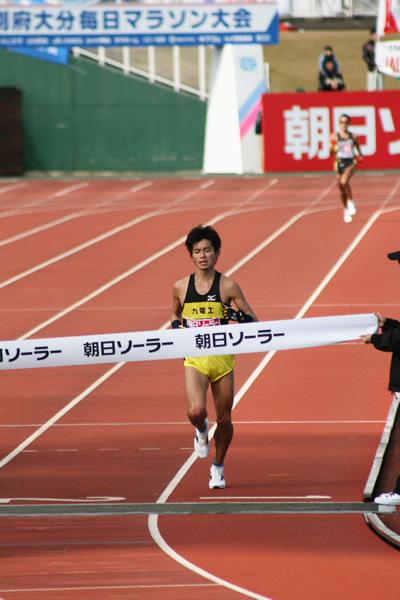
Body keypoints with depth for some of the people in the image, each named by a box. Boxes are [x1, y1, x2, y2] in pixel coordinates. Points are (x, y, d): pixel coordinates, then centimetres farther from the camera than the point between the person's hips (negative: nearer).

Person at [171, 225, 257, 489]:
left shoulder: (228, 286, -3)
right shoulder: (181, 287, 3)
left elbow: (254, 322, 0)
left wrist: (240, 316, -22)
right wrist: (176, 325, 2)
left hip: (222, 358, 0)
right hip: (194, 359, 0)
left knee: (224, 419, 6)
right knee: (196, 412, -22)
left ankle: (218, 467, 31)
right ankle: (201, 430, 16)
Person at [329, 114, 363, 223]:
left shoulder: (354, 136, 4)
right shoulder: (335, 137, 2)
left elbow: (358, 148, 20)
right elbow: (331, 153, -1)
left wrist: (360, 155, 5)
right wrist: (332, 146, -19)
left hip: (351, 163, -2)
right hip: (339, 163, 2)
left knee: (344, 182, -30)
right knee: (341, 190, 10)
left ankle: (350, 202, -10)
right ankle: (346, 210, 30)